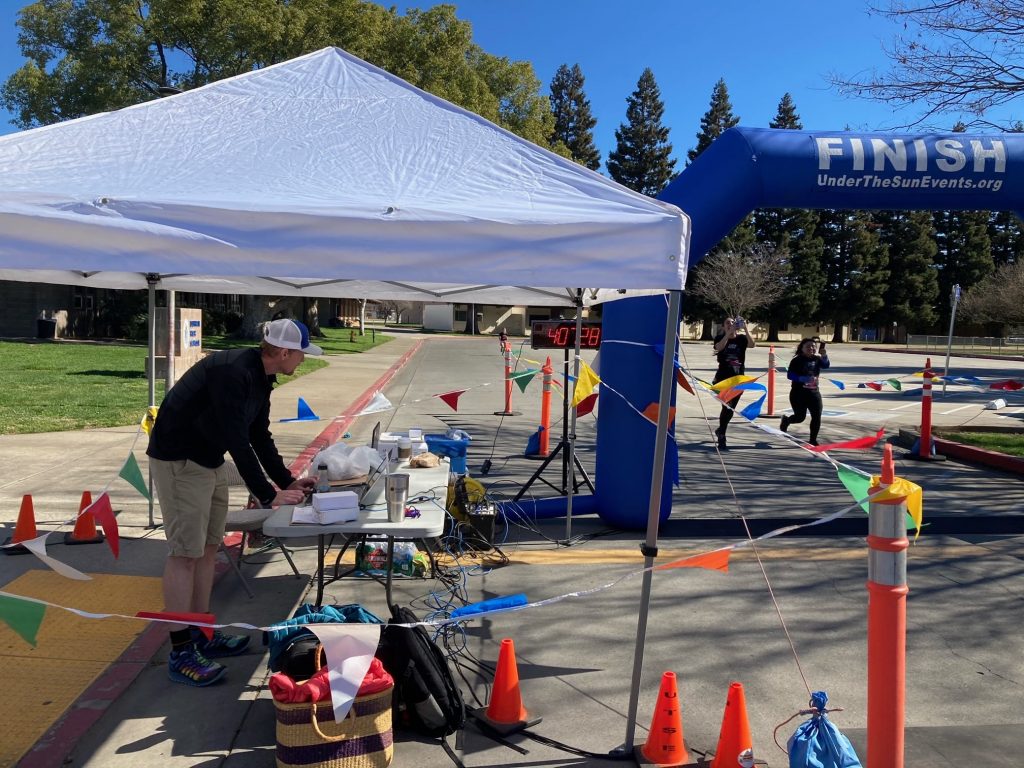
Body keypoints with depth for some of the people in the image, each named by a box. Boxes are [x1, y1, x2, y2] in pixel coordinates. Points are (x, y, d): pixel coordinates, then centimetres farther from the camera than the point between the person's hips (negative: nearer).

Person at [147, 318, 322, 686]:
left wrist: (288, 481, 9)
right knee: (185, 553, -6)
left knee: (208, 547, 13)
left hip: (209, 460, 10)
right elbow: (237, 440, -28)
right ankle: (180, 652, 3)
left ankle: (202, 634, 24)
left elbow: (259, 436, 12)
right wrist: (268, 495, -24)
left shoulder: (259, 377, 4)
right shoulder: (233, 372, -26)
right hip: (178, 460, -10)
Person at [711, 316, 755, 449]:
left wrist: (745, 329, -28)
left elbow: (752, 345, -18)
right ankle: (721, 438, -8)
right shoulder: (720, 338, -2)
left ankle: (721, 430, 40)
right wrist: (729, 332, -31)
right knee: (727, 406, -16)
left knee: (731, 408, 14)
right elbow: (719, 347, -25)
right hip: (723, 378, -3)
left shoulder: (741, 338, 2)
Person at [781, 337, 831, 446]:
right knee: (800, 417, 1)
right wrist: (804, 379, -27)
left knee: (817, 416, -3)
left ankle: (813, 439, 11)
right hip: (799, 393, -4)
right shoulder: (797, 361, -8)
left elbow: (826, 365, -13)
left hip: (814, 392, 4)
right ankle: (786, 420, 35)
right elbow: (789, 375, -15)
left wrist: (824, 355, -33)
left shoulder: (817, 359, 6)